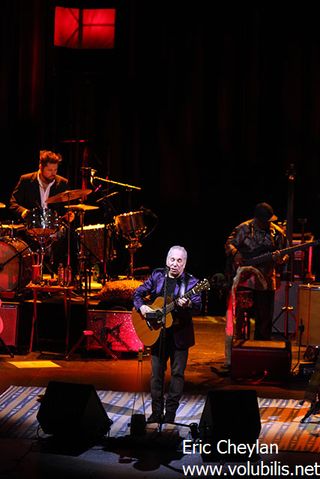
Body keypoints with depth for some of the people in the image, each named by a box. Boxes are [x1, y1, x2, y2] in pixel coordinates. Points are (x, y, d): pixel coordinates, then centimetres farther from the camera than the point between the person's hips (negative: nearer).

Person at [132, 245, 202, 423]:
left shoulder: (191, 282, -5)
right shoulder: (157, 276, 3)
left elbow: (198, 308, -13)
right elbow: (138, 293, 9)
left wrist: (188, 305, -35)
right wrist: (142, 306, -11)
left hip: (180, 334, -2)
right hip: (157, 331, 2)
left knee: (177, 373, 1)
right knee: (156, 373, 6)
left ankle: (170, 414, 9)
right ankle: (157, 413, 15)